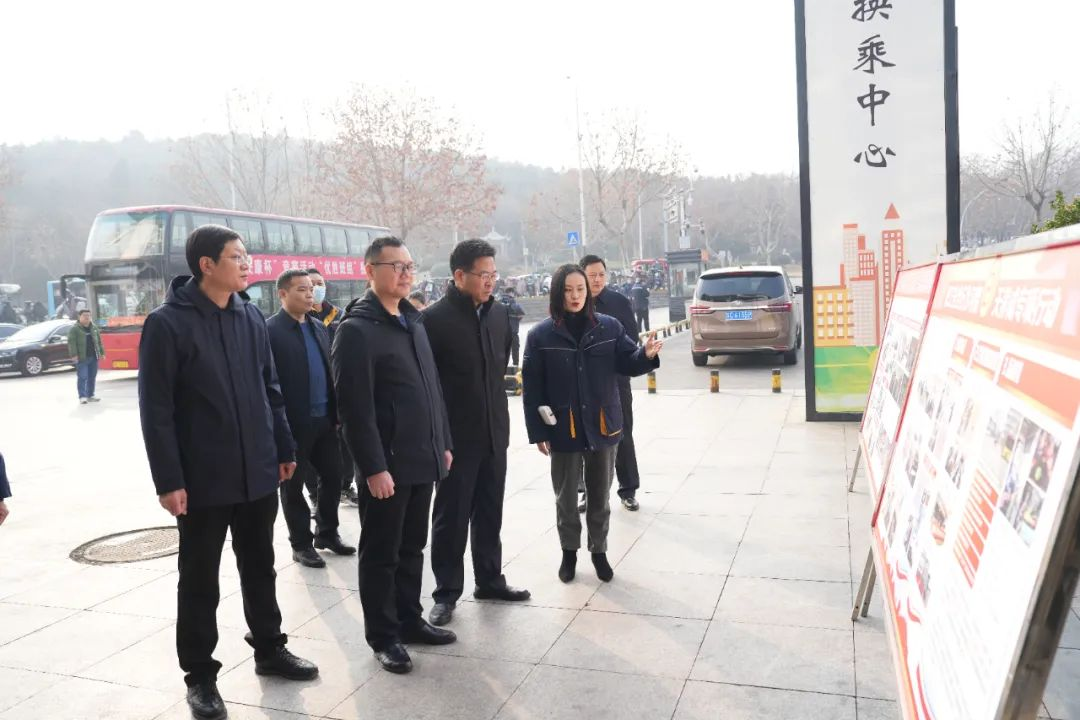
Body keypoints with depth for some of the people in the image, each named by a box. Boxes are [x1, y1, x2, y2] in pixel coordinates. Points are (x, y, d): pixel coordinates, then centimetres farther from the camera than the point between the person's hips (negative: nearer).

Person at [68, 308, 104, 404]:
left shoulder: (94, 327, 15)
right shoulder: (74, 329, -3)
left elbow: (99, 341, 19)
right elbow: (71, 343, -10)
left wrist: (102, 353, 14)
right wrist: (74, 355, -18)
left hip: (93, 357, 6)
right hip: (81, 358, -6)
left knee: (92, 377, 10)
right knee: (82, 377, -7)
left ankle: (90, 395, 18)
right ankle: (82, 396, -6)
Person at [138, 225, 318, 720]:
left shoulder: (251, 316, 6)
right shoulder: (167, 323, -11)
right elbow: (155, 409, -12)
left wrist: (284, 448, 11)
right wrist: (168, 480, -15)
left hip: (258, 473, 5)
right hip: (202, 479, -5)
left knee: (259, 568, 18)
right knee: (200, 580, 9)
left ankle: (269, 650, 34)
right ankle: (200, 675, 24)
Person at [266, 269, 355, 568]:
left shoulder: (318, 327, 12)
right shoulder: (269, 330, -11)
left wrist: (336, 412, 10)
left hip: (324, 419, 7)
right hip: (292, 423, -6)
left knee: (332, 477, 13)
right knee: (293, 485, 8)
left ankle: (327, 533, 30)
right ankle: (301, 544, 21)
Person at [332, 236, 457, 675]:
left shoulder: (414, 322, 13)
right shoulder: (357, 329, -13)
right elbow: (354, 407, -18)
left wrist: (443, 443, 15)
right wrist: (373, 467, -20)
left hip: (422, 459, 8)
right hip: (387, 465, -8)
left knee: (412, 547, 17)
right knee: (381, 553, 6)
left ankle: (409, 619, 31)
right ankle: (383, 637, 19)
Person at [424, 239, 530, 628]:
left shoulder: (499, 313, 5)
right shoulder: (434, 318, -14)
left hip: (494, 431, 6)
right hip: (454, 435, -6)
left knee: (490, 512, 16)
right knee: (451, 516, 6)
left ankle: (489, 580, 31)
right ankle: (446, 592, 19)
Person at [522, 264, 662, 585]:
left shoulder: (609, 327, -2)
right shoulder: (541, 335, -6)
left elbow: (627, 364, 2)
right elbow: (532, 387, -6)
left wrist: (646, 354, -21)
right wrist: (537, 432, -9)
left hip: (602, 425, 1)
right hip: (563, 429, -1)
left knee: (600, 495, 15)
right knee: (566, 496, 13)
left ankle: (599, 550, 33)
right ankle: (569, 551, 32)